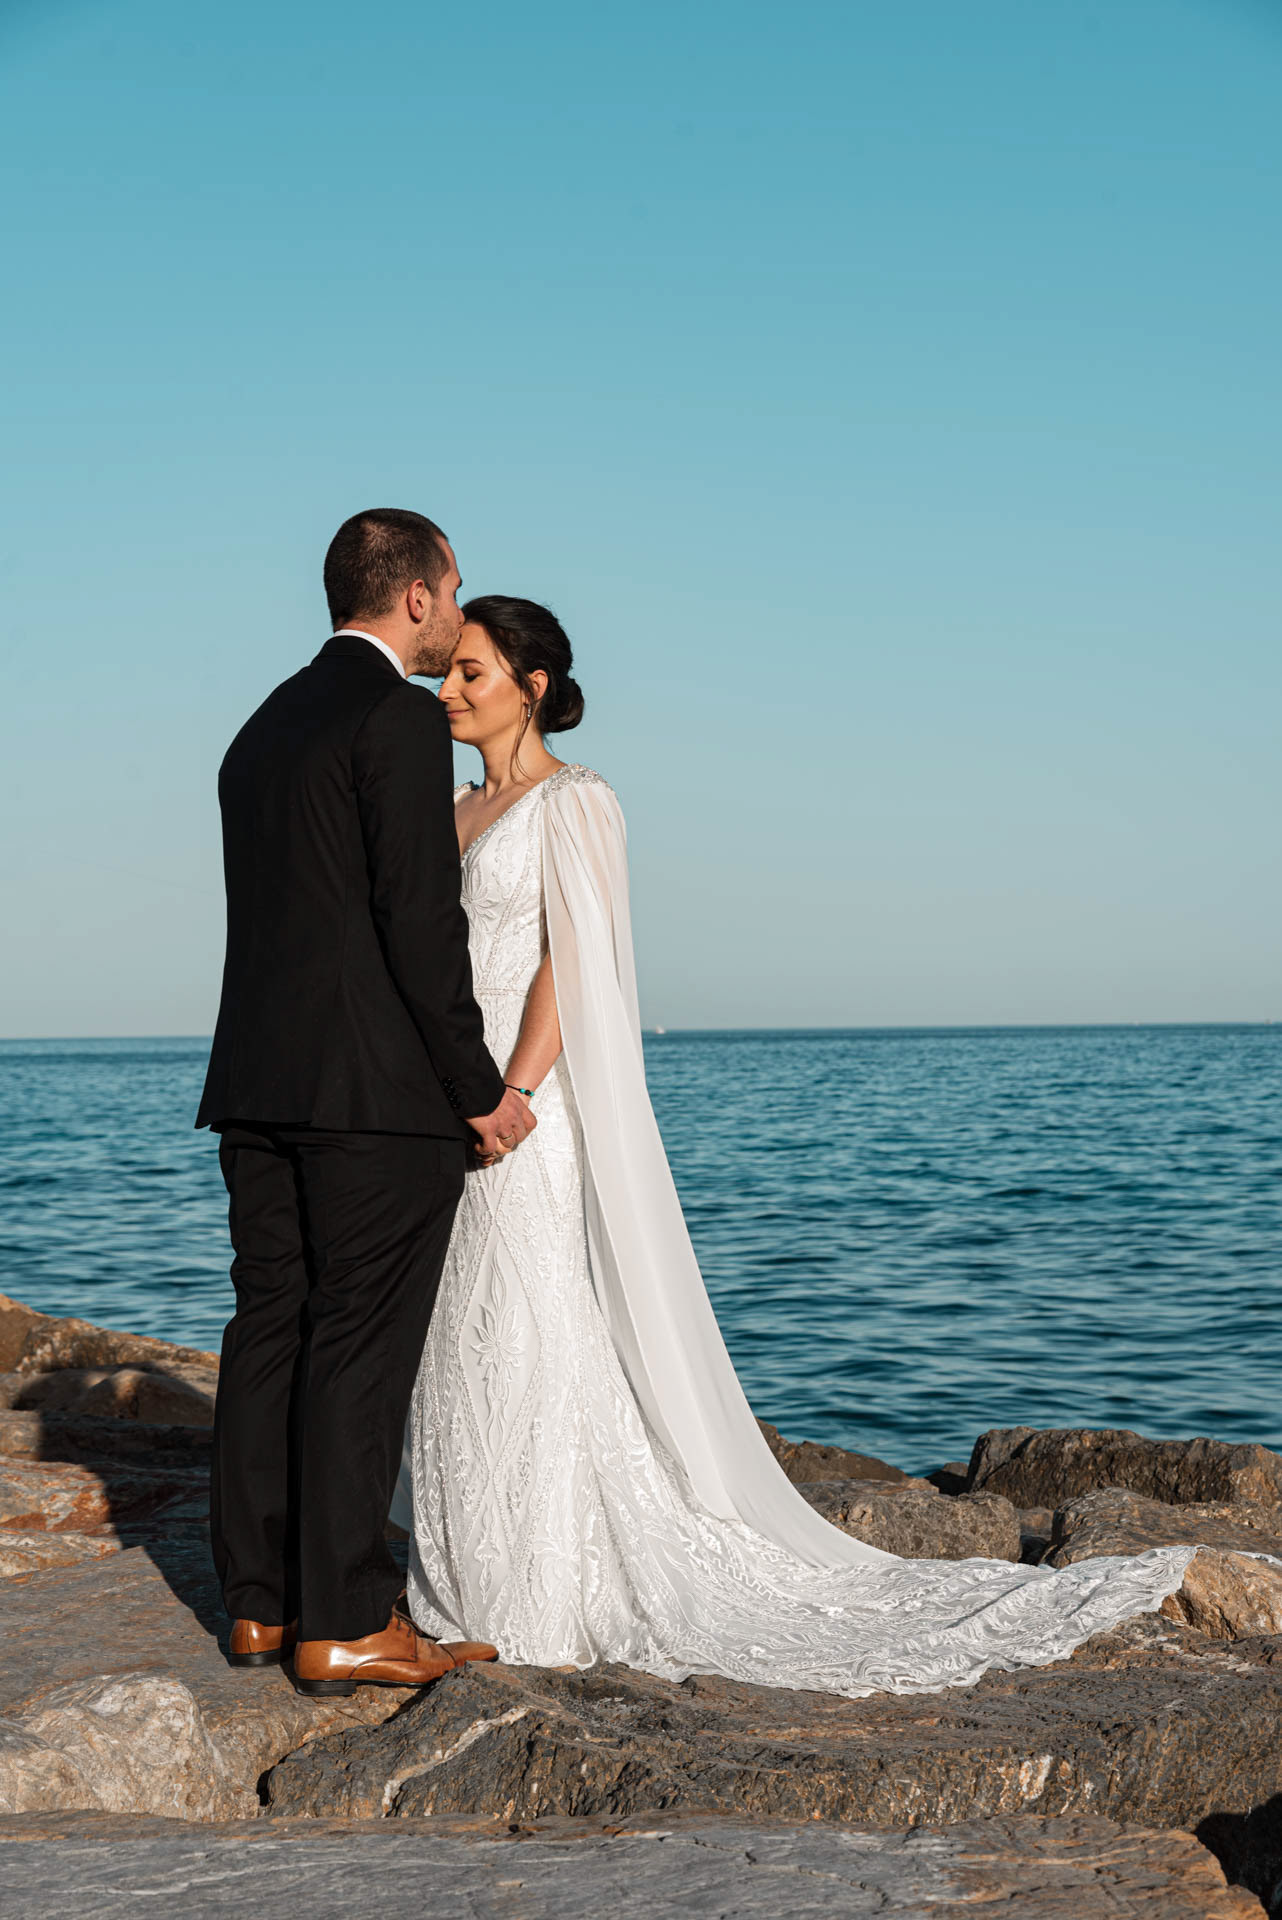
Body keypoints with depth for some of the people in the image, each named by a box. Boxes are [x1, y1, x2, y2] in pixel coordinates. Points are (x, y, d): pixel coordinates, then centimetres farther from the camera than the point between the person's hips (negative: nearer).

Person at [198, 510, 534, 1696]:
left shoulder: (264, 727, 17)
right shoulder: (400, 719, -9)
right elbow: (421, 920, -16)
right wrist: (480, 1089, -9)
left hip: (259, 1086, 8)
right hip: (380, 1092, -8)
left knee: (270, 1333, 10)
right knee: (361, 1346, -4)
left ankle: (262, 1605, 16)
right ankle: (346, 1625, 1)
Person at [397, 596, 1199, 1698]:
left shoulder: (575, 802, -7)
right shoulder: (459, 814, 16)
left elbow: (571, 968, -15)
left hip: (529, 1111, -8)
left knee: (536, 1346, -5)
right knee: (464, 1349, 10)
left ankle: (552, 1607, 3)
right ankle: (471, 1582, 18)